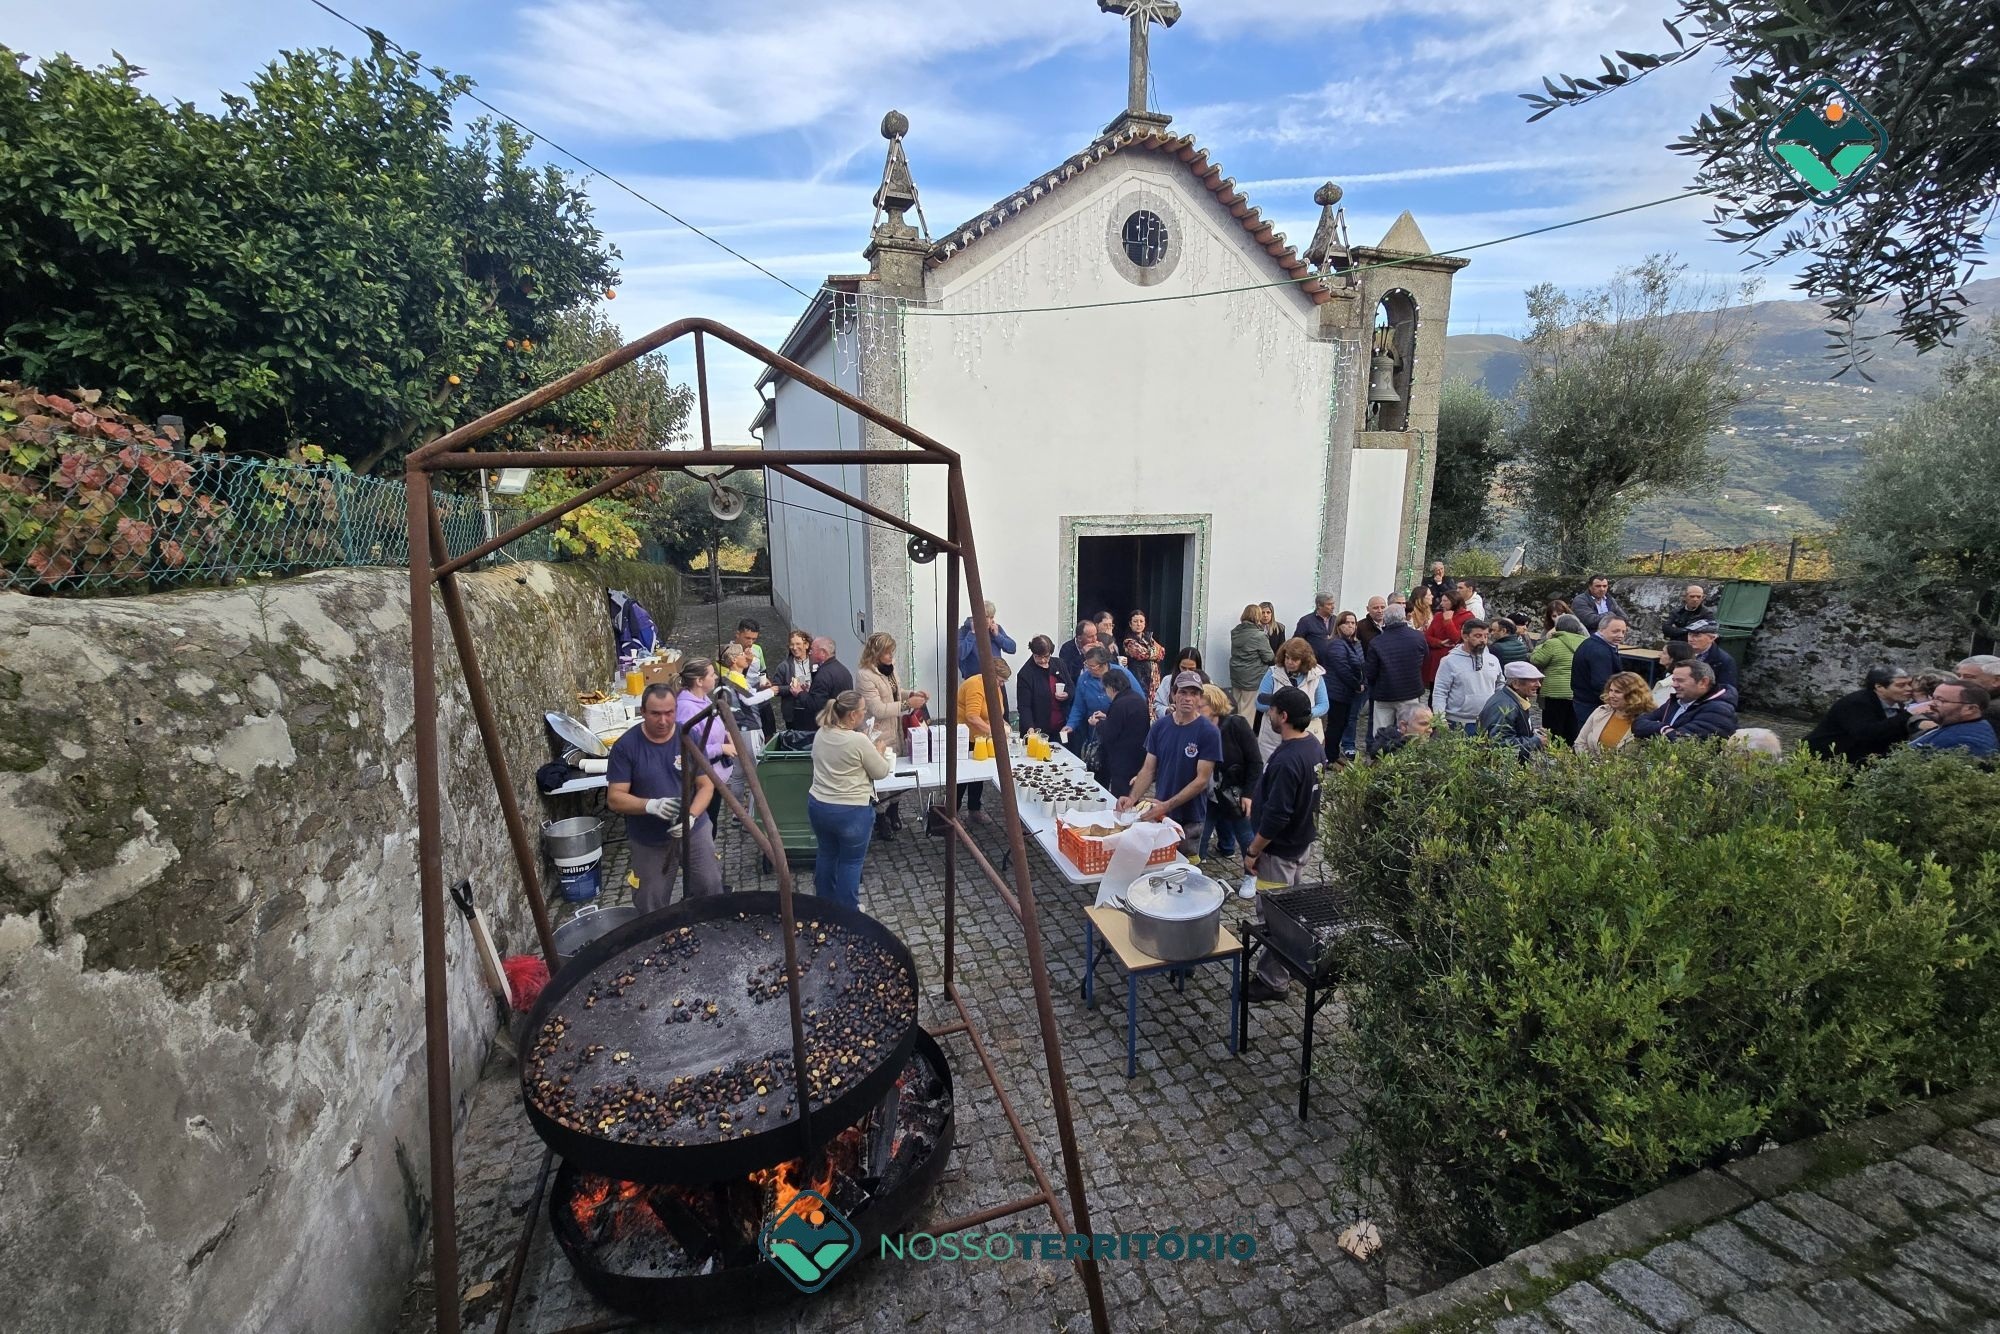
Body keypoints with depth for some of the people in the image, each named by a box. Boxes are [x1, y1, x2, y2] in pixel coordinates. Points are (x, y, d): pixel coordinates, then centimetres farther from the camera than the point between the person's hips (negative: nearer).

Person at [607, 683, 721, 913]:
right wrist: (651, 805, -32)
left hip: (695, 831, 1)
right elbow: (615, 798, -14)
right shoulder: (625, 746, -14)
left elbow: (706, 785, -7)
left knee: (711, 889, 8)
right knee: (652, 906, 12)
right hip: (648, 841, -1)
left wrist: (691, 816, -25)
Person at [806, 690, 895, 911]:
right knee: (851, 860, 9)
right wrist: (879, 753, 8)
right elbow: (881, 772, -9)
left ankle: (824, 903, 39)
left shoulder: (820, 734, 1)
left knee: (826, 853, 23)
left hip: (817, 805, 7)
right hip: (852, 811, -7)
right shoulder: (859, 741, -21)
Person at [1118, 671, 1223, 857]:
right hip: (1158, 813, 3)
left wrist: (1167, 806, -22)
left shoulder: (1209, 732, -11)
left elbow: (1202, 780, -14)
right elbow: (1148, 770, 2)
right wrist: (1132, 798, -15)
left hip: (1190, 819, -3)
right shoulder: (1160, 726, 0)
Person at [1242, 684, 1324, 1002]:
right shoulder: (1313, 745, 0)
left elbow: (1276, 816, -28)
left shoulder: (1286, 760, -30)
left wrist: (1252, 851, -18)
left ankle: (1273, 980, 18)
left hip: (1280, 849, -10)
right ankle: (1287, 965, 39)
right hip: (1302, 840, 10)